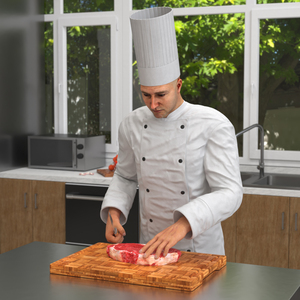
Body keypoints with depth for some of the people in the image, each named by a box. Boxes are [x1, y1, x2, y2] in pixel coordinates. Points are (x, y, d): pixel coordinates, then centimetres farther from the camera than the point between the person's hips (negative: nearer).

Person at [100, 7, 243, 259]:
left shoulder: (214, 125, -14)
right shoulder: (132, 125, 0)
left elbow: (229, 193, -19)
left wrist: (182, 225, -31)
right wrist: (114, 211, -3)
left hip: (200, 249, -3)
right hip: (149, 246, 3)